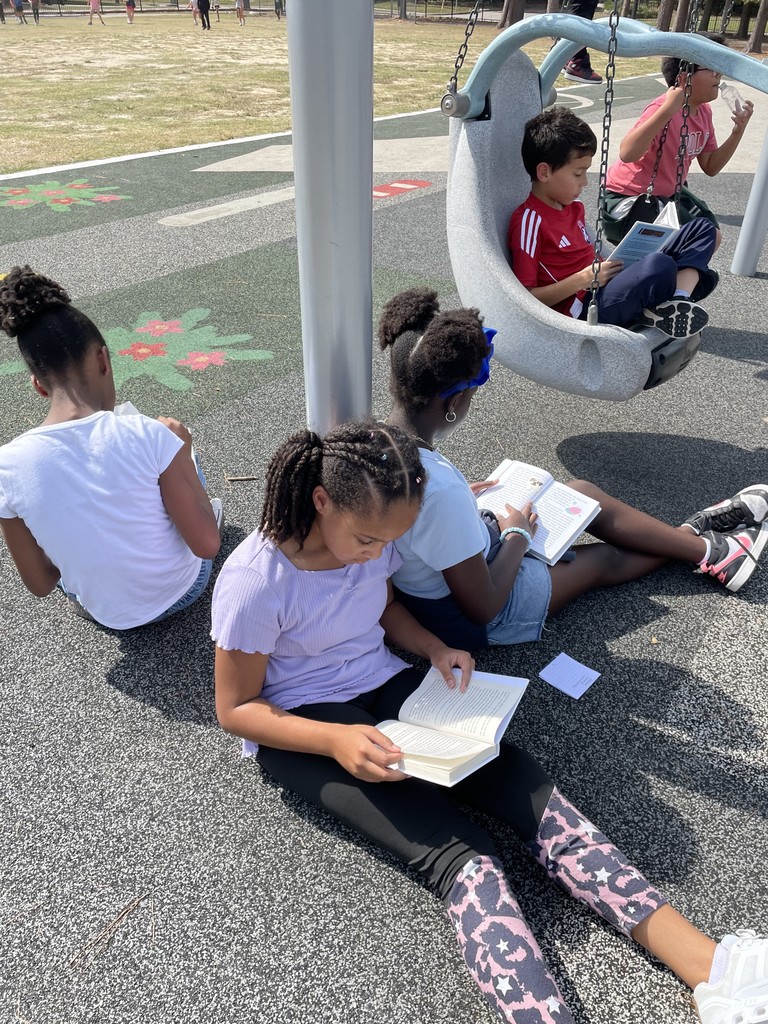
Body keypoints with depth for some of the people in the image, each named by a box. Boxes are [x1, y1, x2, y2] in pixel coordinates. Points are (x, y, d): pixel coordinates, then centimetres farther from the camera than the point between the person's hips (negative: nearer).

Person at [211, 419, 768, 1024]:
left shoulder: (370, 535, -5)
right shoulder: (254, 582, -23)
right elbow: (235, 708, -13)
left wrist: (435, 649, -5)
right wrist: (336, 740, -29)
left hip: (384, 684, 5)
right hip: (300, 725, -5)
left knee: (535, 799, -16)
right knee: (458, 855, -28)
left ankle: (713, 971, -21)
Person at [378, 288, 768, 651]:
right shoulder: (441, 490, -39)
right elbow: (482, 609, -27)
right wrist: (517, 538, -13)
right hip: (472, 619, -7)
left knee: (583, 494, 13)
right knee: (605, 558, 13)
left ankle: (699, 543, 31)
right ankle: (711, 552, 39)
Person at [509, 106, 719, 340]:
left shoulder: (574, 208, 17)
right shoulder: (528, 220, -12)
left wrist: (608, 264, 6)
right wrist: (585, 278, -19)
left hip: (606, 288, 10)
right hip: (583, 309, -10)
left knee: (702, 229, 10)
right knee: (660, 266, -39)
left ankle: (679, 297, -16)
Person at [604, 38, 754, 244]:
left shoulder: (703, 111, 1)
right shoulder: (664, 108, -26)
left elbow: (710, 167, 9)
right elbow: (626, 154, -44)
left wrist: (738, 131, -4)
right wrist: (666, 110, -45)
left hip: (668, 193, 10)